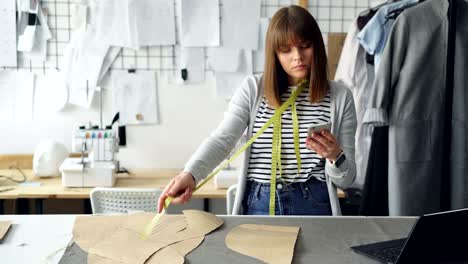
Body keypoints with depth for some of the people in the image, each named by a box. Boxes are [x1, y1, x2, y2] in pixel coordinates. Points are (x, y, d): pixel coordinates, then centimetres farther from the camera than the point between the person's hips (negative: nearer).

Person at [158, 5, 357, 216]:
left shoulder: (340, 97, 2)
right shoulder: (253, 89, 2)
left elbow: (346, 179, 4)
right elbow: (221, 140, -10)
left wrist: (335, 156, -17)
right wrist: (189, 174, -28)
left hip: (313, 205, 0)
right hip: (259, 204, 1)